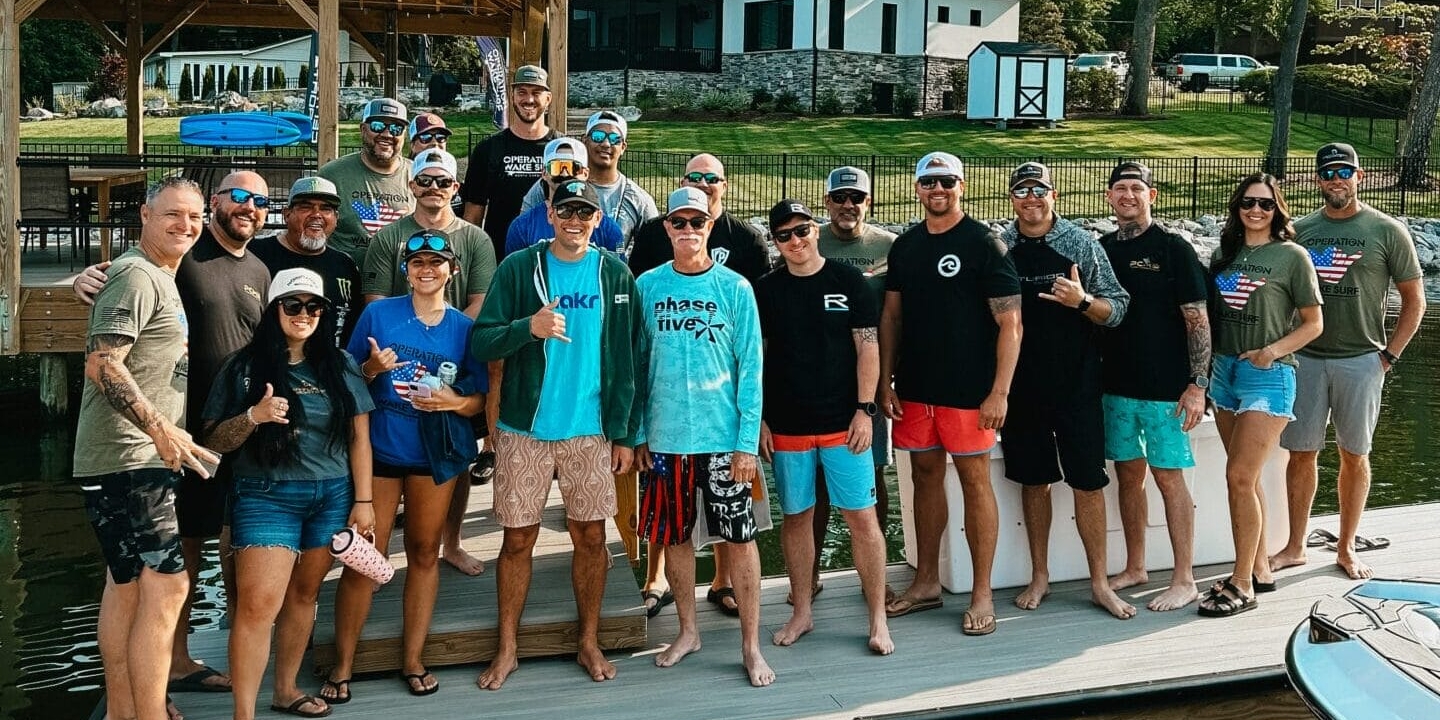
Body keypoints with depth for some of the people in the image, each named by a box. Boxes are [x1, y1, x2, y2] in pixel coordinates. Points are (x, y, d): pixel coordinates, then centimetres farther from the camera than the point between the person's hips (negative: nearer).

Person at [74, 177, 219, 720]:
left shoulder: (162, 279, 19)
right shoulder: (135, 275, -13)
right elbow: (102, 365, -22)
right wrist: (161, 429, -30)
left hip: (142, 457, 11)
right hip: (127, 458, -11)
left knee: (126, 583, 15)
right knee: (165, 586, -13)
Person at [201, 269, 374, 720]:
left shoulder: (340, 366, 7)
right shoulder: (245, 367, 0)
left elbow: (359, 438, 8)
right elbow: (214, 441, -1)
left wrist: (362, 501, 3)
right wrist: (253, 416, -19)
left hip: (333, 497, 3)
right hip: (267, 497, -3)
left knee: (304, 594, 11)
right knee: (259, 604, -13)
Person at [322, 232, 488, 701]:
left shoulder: (464, 328, 2)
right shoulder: (378, 314, -1)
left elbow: (480, 398, 4)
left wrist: (454, 401, -16)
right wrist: (372, 368, -16)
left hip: (434, 452, 2)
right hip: (380, 447, -2)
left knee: (424, 553, 11)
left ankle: (412, 660, 22)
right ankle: (342, 666, 8)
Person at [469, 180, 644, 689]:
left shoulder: (615, 274, 3)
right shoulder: (518, 269, -2)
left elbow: (627, 359, 4)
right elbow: (480, 343, -6)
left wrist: (626, 432, 0)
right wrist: (527, 327, -25)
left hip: (592, 429, 1)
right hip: (524, 429, -1)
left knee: (591, 536, 8)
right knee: (518, 538, 5)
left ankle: (589, 642, 24)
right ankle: (507, 648, 18)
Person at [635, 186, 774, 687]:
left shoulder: (734, 288, -3)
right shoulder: (648, 286, 3)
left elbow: (750, 369, -4)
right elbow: (638, 363, 7)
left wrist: (747, 442, -10)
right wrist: (638, 433, 3)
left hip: (723, 438, -2)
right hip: (665, 438, 2)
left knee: (740, 537, 1)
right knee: (674, 535, 11)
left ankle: (751, 645, 10)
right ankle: (687, 631, 28)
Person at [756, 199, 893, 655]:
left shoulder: (848, 282, 0)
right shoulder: (765, 291, 4)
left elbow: (868, 348, 0)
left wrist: (864, 409, -7)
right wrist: (758, 419, 1)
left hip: (843, 423, -1)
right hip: (787, 427, 2)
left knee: (862, 516, -2)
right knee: (796, 517, 9)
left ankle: (878, 619, 6)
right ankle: (801, 613, 22)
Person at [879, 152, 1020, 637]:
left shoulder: (984, 244, -8)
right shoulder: (906, 245, 9)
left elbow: (1010, 324, -11)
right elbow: (891, 316, 13)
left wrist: (999, 392, -17)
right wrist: (885, 383, 6)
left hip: (967, 390, -5)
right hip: (914, 387, 5)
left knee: (974, 480, 0)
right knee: (926, 476, 13)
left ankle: (982, 595, 8)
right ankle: (926, 583, 24)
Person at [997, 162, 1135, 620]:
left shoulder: (1082, 244, -2)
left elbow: (1117, 310, -1)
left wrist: (1083, 300, -21)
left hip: (1076, 384, -2)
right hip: (1021, 387, 2)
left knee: (1088, 482, 1)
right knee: (1033, 480, 10)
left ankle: (1100, 583, 11)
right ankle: (1039, 577, 22)